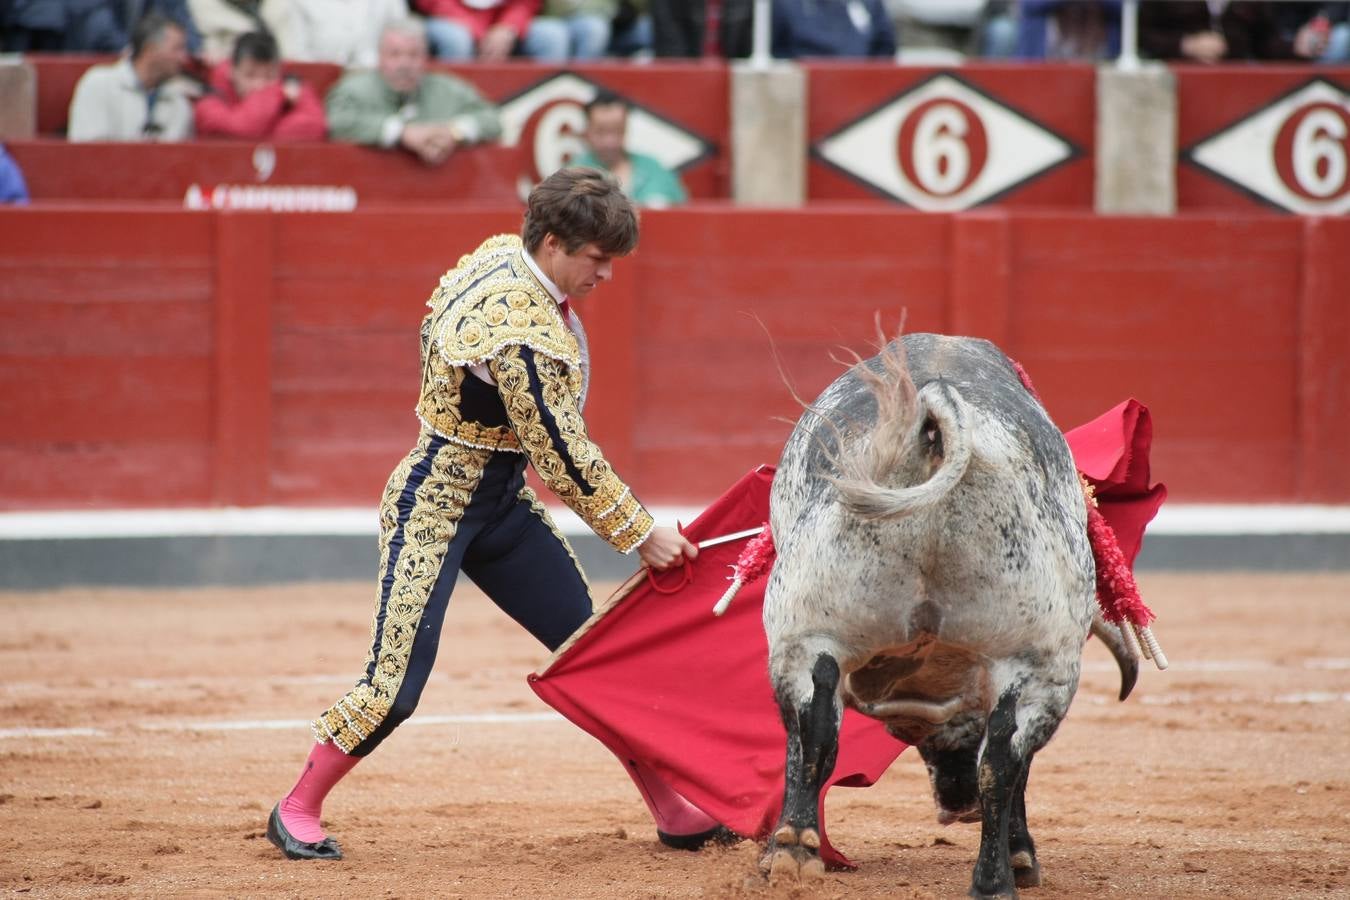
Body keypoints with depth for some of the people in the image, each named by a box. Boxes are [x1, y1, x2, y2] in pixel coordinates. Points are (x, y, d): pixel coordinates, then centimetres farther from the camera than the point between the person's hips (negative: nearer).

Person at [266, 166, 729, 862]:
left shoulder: (502, 255, -3)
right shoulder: (521, 331, -29)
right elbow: (565, 459, -23)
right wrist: (641, 536, -15)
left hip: (500, 503, 10)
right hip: (435, 506, -10)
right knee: (396, 684, -10)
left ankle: (674, 812, 9)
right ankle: (296, 811, 9)